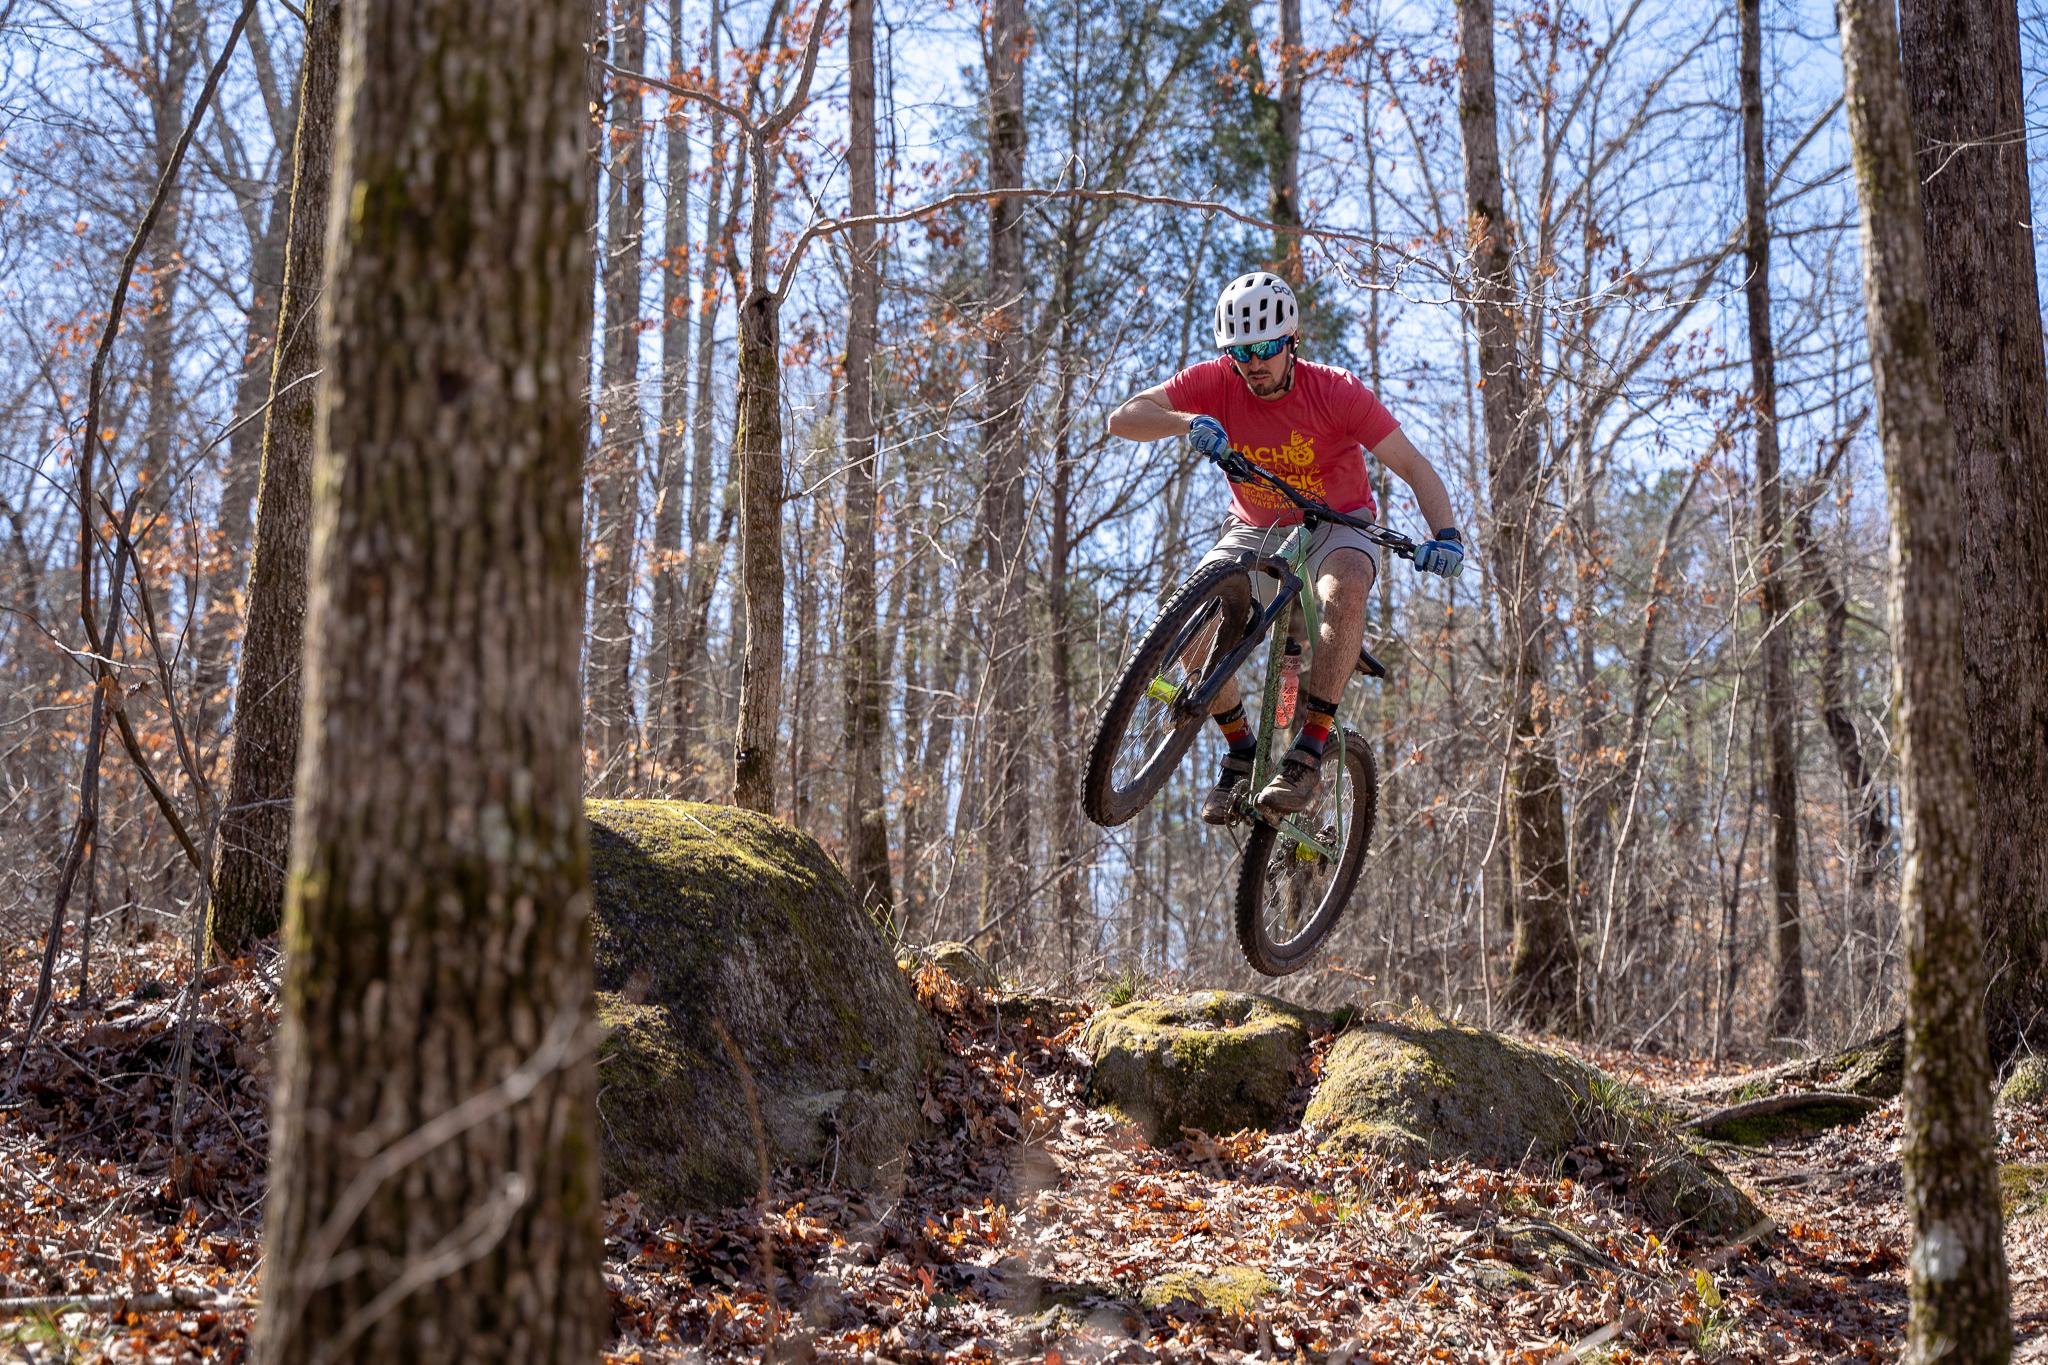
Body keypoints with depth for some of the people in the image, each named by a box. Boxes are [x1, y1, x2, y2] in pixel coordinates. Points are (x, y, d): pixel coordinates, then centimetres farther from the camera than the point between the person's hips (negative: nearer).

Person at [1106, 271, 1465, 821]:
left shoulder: (1336, 390, -23)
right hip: (1256, 528, 3)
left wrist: (1445, 534, -39)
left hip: (1337, 524, -3)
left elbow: (1415, 466, -22)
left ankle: (1309, 753, -31)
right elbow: (1122, 418, -24)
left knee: (1344, 593, -36)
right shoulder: (1216, 382, -17)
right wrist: (1188, 422, -43)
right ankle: (1240, 750, -4)